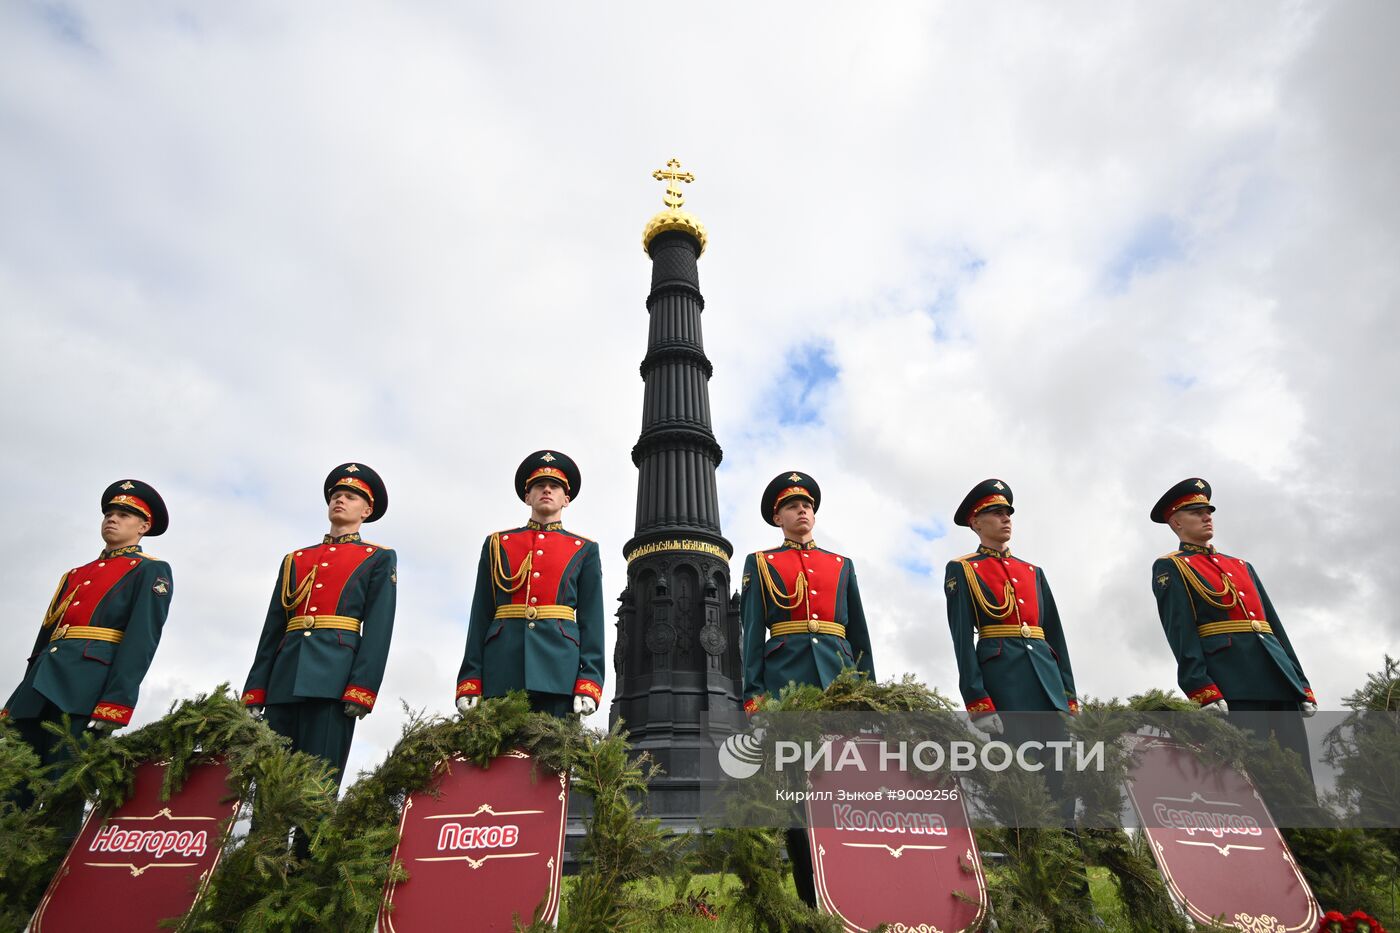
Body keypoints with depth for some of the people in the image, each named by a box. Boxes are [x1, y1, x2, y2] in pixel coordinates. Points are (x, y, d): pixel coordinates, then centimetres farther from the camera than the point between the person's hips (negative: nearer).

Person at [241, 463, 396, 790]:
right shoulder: (294, 559, 24)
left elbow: (379, 628, -1)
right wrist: (255, 693, 8)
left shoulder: (379, 558, 11)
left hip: (334, 675, -4)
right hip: (285, 678, 4)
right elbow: (272, 629, 18)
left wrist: (361, 690, -13)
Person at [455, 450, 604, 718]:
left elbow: (592, 620, 6)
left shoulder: (584, 550, 13)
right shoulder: (497, 544, 16)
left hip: (559, 668, -1)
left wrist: (588, 683, -6)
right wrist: (470, 681, 1)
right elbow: (481, 616, 10)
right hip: (502, 670, 1)